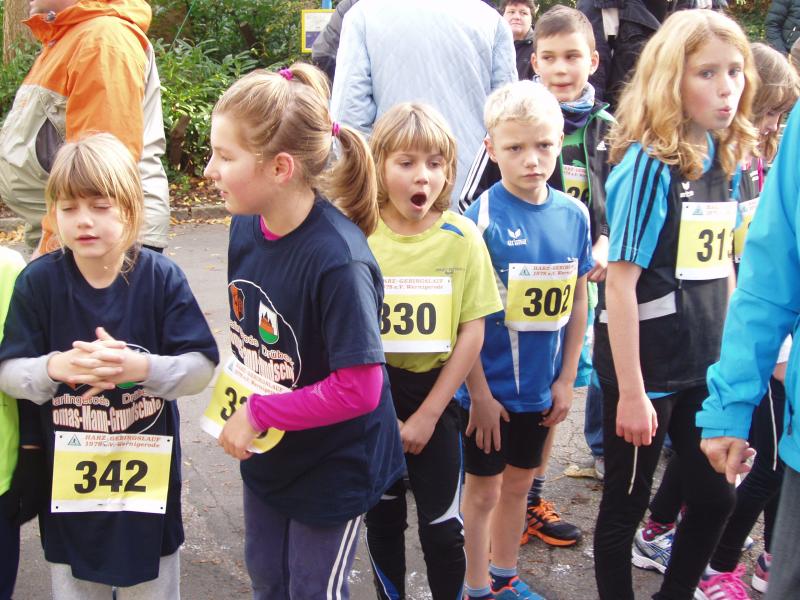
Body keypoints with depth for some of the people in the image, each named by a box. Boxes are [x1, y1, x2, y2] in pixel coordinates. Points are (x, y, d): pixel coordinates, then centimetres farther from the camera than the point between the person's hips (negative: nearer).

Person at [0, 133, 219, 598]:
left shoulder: (162, 277, -11)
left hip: (148, 473, -1)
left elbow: (202, 367, -13)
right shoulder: (38, 282, -8)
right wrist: (55, 367, -28)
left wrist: (142, 368, -31)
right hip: (67, 474, 1)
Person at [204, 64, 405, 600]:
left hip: (333, 465, -7)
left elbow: (359, 388, -30)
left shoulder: (338, 260, -32)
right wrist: (240, 404, -2)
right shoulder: (245, 226, -9)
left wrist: (259, 414, -23)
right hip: (266, 452, 7)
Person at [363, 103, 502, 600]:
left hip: (435, 391, -1)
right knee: (383, 517, 16)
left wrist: (427, 414, -9)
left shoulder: (462, 237, -9)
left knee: (443, 527, 7)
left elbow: (473, 333, -7)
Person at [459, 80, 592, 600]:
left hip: (540, 387, 5)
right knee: (483, 489, 10)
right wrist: (479, 392, -13)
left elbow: (577, 302, 5)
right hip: (489, 387, -4)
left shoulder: (574, 215, -3)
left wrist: (566, 380, 4)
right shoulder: (482, 217, -17)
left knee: (518, 484, 20)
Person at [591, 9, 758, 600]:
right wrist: (631, 392, -18)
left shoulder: (723, 160, 5)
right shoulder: (648, 163, -16)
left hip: (703, 367, 7)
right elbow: (620, 283, -18)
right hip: (647, 367, -7)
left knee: (715, 497, 16)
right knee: (627, 505, 9)